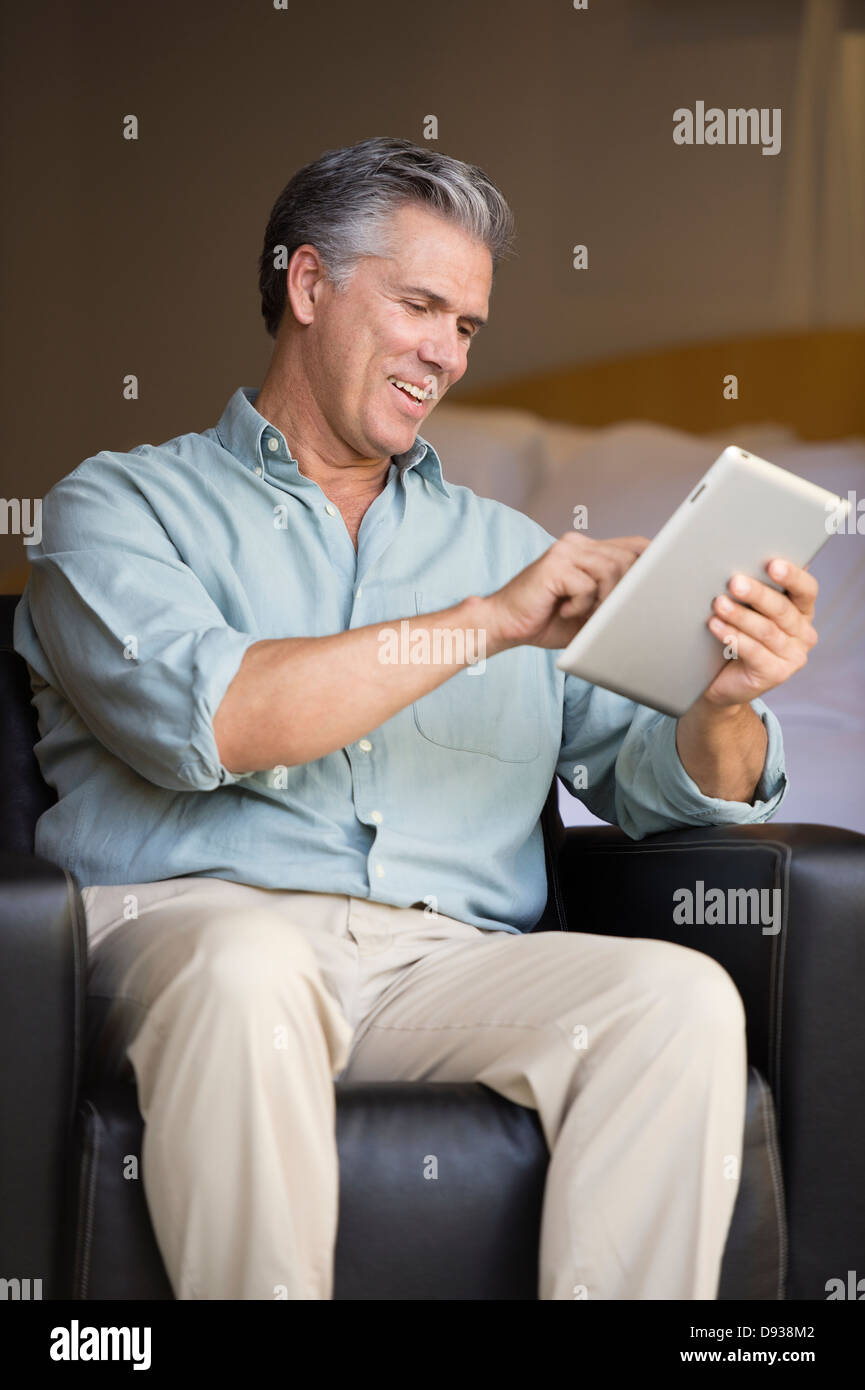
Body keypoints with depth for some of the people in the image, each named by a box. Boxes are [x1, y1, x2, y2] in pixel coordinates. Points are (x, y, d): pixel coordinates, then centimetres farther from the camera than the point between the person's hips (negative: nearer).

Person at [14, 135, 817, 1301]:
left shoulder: (503, 543, 26)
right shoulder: (120, 505, 13)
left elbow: (656, 781, 17)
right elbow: (199, 717, -9)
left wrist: (724, 705, -8)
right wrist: (486, 624, -10)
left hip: (449, 961, 4)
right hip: (192, 923, -3)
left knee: (683, 997, -25)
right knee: (252, 966, -38)